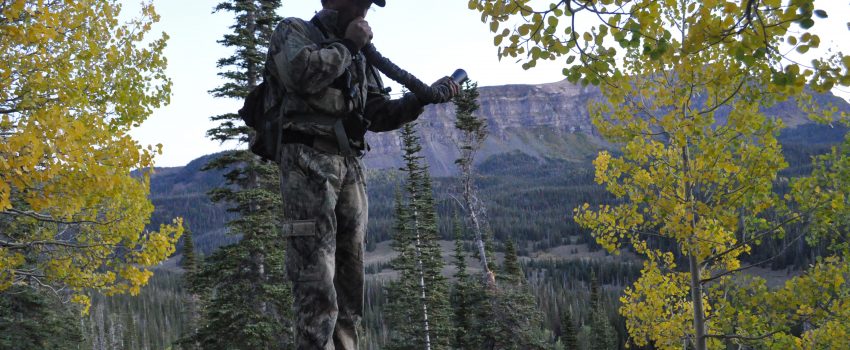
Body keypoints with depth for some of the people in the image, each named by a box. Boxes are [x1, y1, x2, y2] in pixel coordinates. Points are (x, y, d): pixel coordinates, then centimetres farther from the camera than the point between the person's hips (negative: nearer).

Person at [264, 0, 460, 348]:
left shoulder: (358, 56, 25)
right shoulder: (293, 31, 6)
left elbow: (378, 115, 21)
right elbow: (303, 73, -16)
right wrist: (347, 45, -3)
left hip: (350, 166, 7)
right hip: (308, 160, -7)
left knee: (348, 276, 6)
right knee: (316, 278, -15)